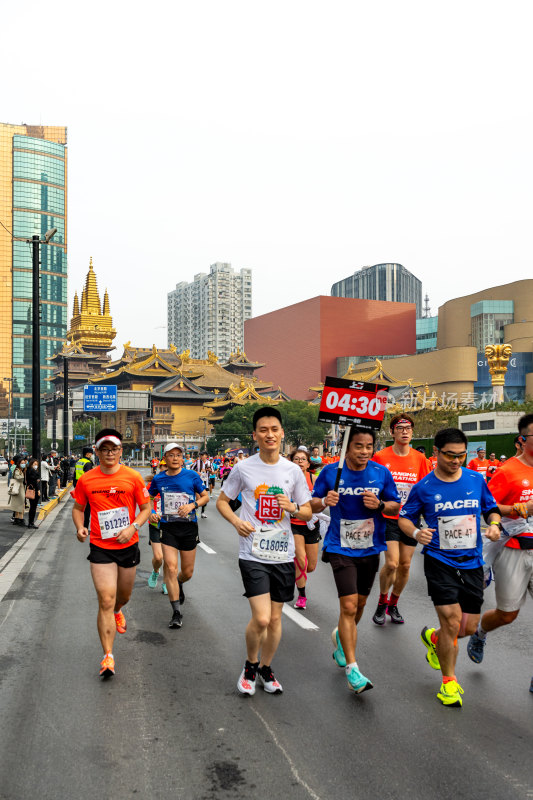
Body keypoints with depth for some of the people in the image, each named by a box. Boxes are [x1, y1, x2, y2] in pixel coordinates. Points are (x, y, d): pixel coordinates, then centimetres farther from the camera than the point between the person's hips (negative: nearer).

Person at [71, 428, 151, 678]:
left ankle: (117, 612, 58)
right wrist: (80, 527, -11)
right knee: (106, 601, -10)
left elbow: (145, 508, 0)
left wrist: (133, 527, -17)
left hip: (128, 546, 2)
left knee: (124, 596, 20)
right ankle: (108, 656, -2)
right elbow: (78, 508, 9)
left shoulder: (133, 477, -7)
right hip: (100, 548, -1)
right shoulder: (85, 480, -5)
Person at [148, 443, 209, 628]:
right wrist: (150, 512, -3)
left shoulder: (191, 476, -3)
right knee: (170, 567, -15)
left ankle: (178, 584, 47)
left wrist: (193, 505, -13)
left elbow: (205, 497, 5)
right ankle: (177, 612, -6)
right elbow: (148, 498, 16)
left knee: (187, 572, 8)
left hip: (189, 527, 0)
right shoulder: (158, 479, 1)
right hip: (168, 527, 0)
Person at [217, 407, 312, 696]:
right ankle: (250, 664, 17)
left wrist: (293, 508, -13)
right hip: (253, 554, -3)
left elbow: (308, 512, 9)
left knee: (275, 618, 12)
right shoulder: (243, 468, -3)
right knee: (261, 618, -12)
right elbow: (222, 501, 8)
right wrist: (236, 521, -11)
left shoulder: (293, 471, 3)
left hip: (283, 555, 3)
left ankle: (266, 668, 34)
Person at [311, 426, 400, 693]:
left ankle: (341, 637, 47)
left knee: (360, 604, 18)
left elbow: (396, 506, 3)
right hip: (341, 548, -3)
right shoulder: (331, 472, -8)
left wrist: (379, 505, -18)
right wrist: (324, 501, -22)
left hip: (370, 549, 3)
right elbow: (313, 504, 0)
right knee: (348, 606, -12)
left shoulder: (381, 473, -4)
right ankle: (351, 667, -1)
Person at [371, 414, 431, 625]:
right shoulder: (380, 457, -5)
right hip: (389, 518, -3)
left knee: (405, 565, 7)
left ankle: (393, 604, 29)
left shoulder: (420, 458, 3)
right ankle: (382, 602, 13)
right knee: (392, 562, -13)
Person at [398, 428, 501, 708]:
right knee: (451, 621, -11)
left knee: (469, 627, 8)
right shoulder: (424, 487, -6)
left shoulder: (477, 480, 1)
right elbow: (404, 517, 3)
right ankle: (449, 680, 12)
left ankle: (433, 637, 41)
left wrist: (494, 524, -8)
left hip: (472, 563, 3)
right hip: (440, 561, -3)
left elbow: (491, 509, 14)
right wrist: (416, 532, -18)